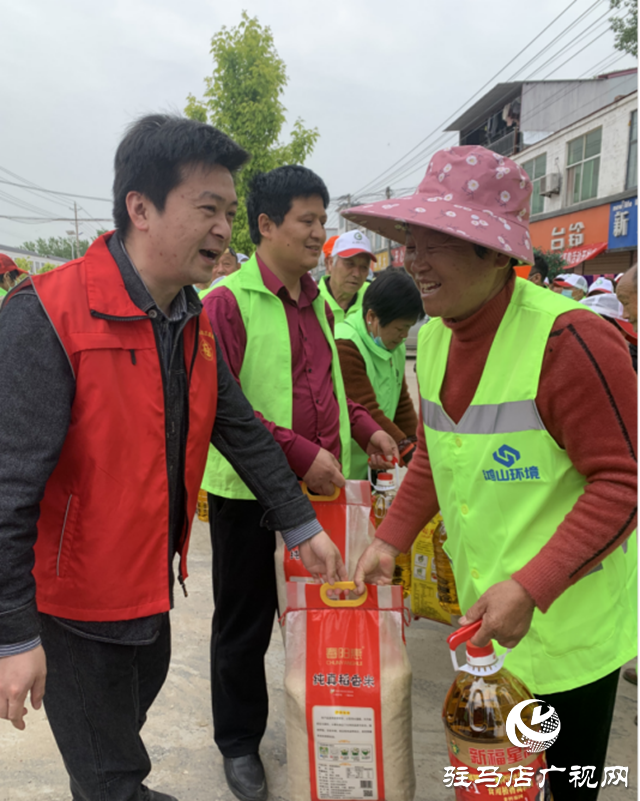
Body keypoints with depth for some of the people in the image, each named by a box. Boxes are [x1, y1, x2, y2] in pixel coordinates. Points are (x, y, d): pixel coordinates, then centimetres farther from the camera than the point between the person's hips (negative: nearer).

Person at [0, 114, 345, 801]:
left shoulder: (193, 322, -1)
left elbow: (241, 431, 6)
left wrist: (301, 526, 8)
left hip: (150, 584, 8)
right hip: (73, 603, -7)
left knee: (129, 715, 30)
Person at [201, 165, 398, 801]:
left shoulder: (317, 302, 10)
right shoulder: (227, 301, -13)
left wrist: (363, 427, 4)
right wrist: (299, 453, -23)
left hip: (319, 488, 6)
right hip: (249, 494, -6)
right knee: (244, 625, 12)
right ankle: (239, 744, 35)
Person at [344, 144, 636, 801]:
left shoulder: (567, 339, -24)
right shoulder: (433, 336, 1)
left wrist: (531, 589, -28)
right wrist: (390, 540, 4)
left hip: (566, 620, -7)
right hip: (483, 608, 7)